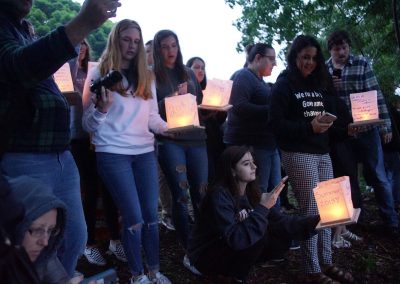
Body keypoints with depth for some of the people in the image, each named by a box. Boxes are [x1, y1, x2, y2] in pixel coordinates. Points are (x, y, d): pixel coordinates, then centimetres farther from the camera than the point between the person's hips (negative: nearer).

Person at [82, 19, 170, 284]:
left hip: (145, 152, 5)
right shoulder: (99, 74, -1)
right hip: (113, 153, -4)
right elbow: (88, 125, -3)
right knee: (134, 219, -4)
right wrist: (102, 108, -23)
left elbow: (153, 120, 10)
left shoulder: (146, 77, 12)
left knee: (151, 215, 6)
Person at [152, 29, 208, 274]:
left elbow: (200, 101, 21)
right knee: (181, 196, -2)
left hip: (196, 137, 4)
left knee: (201, 193, 8)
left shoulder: (189, 73, 15)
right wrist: (173, 98, -17)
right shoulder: (152, 75, 1)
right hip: (169, 140, -4)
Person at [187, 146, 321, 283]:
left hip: (237, 250, 8)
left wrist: (315, 221, -19)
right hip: (207, 257, -7)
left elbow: (280, 221, -8)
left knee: (283, 239, -6)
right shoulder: (220, 195, -26)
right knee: (260, 233, -27)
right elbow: (235, 239, -36)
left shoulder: (251, 192, -3)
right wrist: (262, 208, -37)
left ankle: (237, 267, 5)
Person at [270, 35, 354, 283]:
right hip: (299, 154, -6)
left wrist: (328, 122, 0)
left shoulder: (320, 83, 16)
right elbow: (277, 123, -12)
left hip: (323, 152, 7)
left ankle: (326, 263, 20)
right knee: (311, 211, -5)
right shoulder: (284, 84, -4)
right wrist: (309, 126, -21)